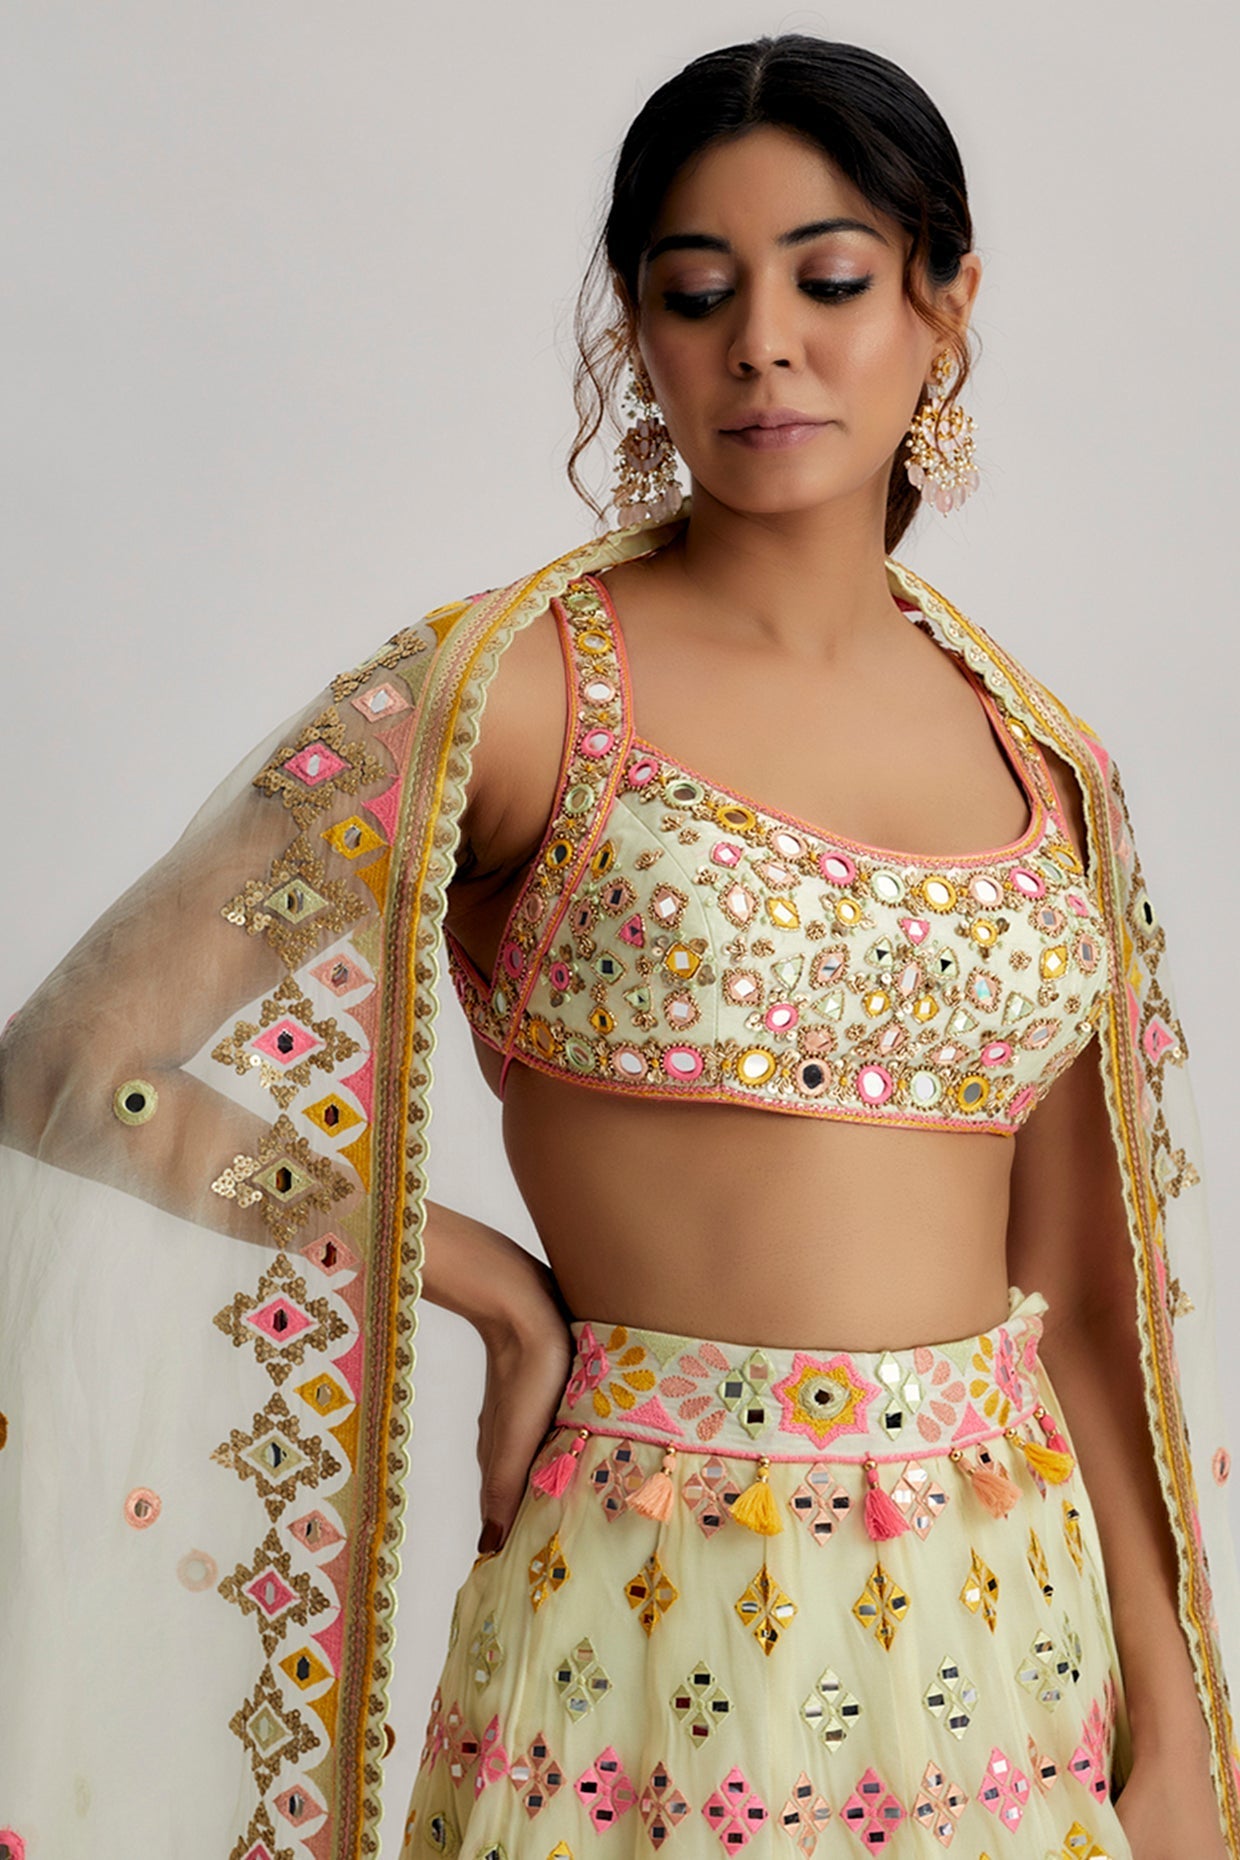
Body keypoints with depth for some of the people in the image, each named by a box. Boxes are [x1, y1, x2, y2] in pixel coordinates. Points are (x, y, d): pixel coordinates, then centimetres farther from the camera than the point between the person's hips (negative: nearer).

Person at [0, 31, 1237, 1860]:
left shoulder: (1040, 756, 5)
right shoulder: (513, 684, -9)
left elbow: (1081, 1299, 7)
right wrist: (493, 1281, -9)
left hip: (1020, 1633, 4)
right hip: (650, 1643, -4)